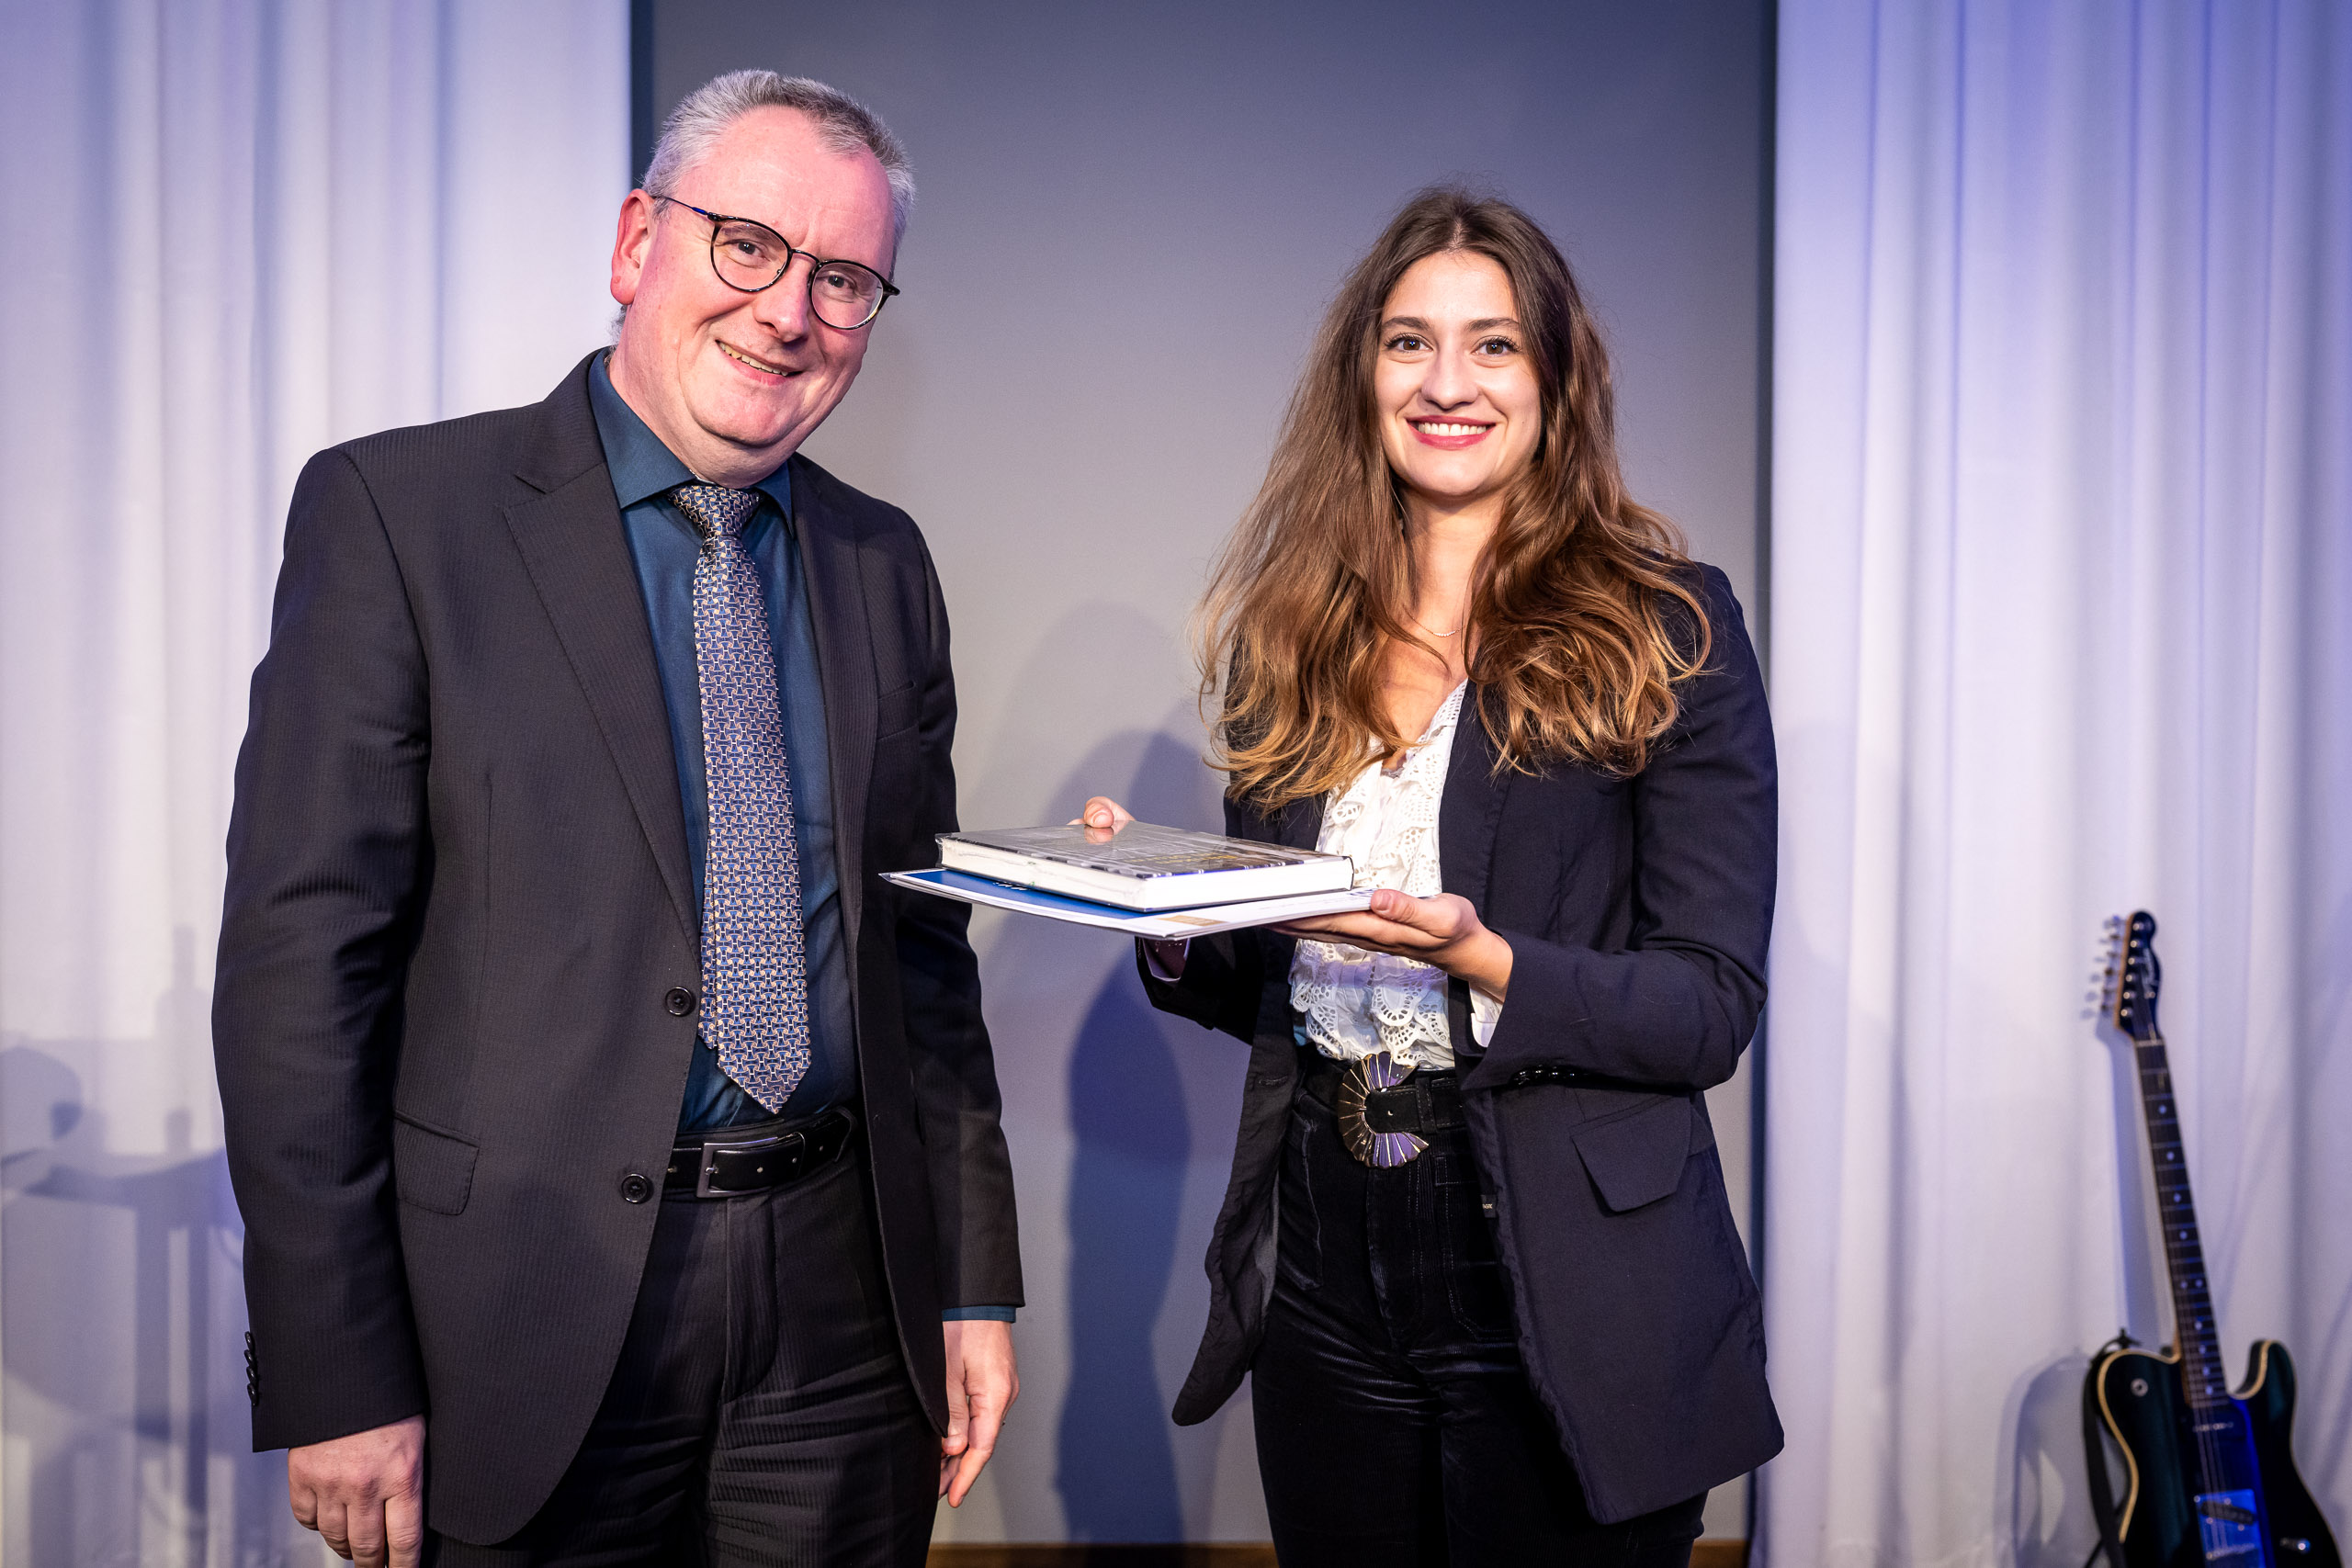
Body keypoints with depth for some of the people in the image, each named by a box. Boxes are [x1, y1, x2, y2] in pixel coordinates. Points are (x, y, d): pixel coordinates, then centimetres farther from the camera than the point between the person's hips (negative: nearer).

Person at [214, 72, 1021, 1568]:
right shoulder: (394, 508, -7)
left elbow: (922, 943, 11)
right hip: (534, 1304, -4)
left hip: (846, 1294, 4)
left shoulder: (883, 560, 8)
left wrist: (974, 1281, 8)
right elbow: (300, 952, -10)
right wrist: (335, 1379, -12)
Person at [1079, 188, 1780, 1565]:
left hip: (1563, 1316, -3)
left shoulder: (1667, 630, -6)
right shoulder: (1296, 635, 6)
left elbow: (1713, 1006, -10)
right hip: (1325, 1291, 4)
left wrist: (1484, 963, -25)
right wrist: (1170, 920, -8)